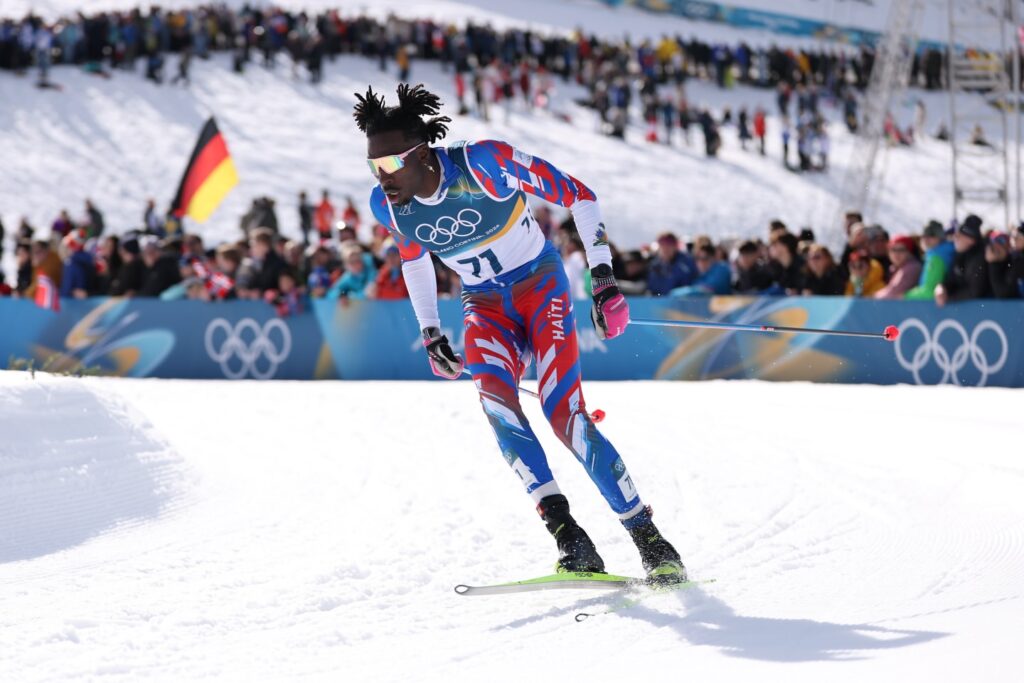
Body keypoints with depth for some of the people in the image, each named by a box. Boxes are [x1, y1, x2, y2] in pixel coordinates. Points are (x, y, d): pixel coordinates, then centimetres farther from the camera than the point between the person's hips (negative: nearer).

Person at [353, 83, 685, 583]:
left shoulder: (484, 163, -25)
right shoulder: (387, 205, -9)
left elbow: (576, 193, -15)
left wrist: (604, 279, -18)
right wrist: (430, 334, 12)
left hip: (540, 287, -4)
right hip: (485, 307, 4)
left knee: (564, 412, -21)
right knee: (494, 394, -27)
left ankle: (651, 542, -10)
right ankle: (567, 536, -29)